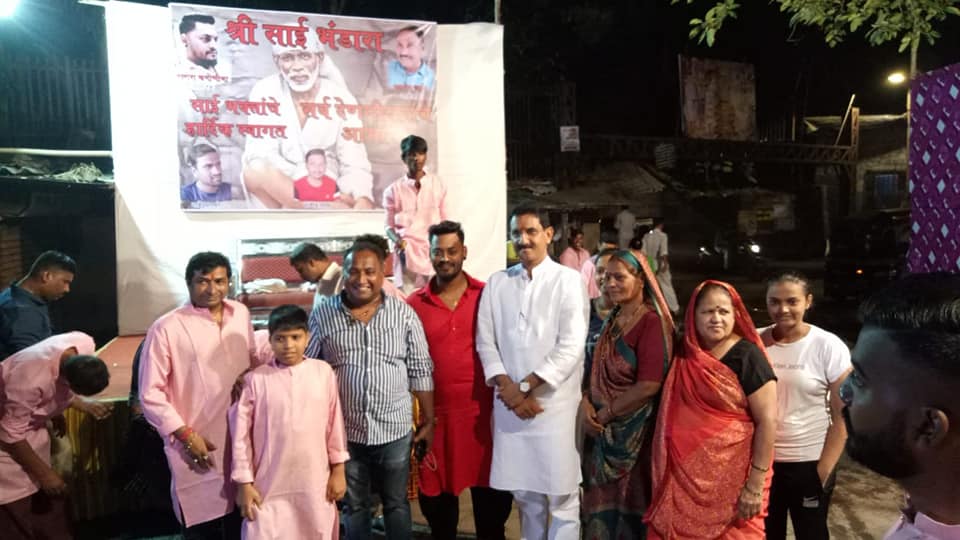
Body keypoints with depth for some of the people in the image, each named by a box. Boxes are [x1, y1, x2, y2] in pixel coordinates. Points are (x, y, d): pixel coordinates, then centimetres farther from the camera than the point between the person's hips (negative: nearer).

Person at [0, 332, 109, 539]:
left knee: (48, 496, 12)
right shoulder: (31, 380, -42)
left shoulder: (84, 344, -24)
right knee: (18, 505, -2)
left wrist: (57, 413, 14)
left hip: (32, 417, 6)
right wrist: (44, 472, -16)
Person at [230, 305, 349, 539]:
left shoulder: (323, 372, -3)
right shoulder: (255, 379, -7)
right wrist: (244, 482, -1)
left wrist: (338, 470, 4)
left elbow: (334, 423, 2)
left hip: (315, 484, 1)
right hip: (269, 487, -1)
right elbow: (241, 433, -2)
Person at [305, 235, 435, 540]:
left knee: (396, 503, 16)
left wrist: (428, 420, 1)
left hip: (394, 430, 0)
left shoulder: (404, 314, -4)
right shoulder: (322, 316, -4)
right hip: (345, 431, 1)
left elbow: (420, 371, 0)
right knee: (354, 506, 18)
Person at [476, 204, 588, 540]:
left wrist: (524, 386, -11)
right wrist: (508, 388, -9)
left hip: (556, 405, -3)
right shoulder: (497, 283, 8)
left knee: (561, 494, 6)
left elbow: (571, 347, -11)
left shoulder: (568, 280, -4)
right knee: (525, 493, 14)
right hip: (509, 405, 3)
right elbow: (485, 341, 5)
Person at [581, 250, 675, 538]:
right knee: (601, 501, 15)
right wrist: (585, 403, -5)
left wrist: (604, 414, -14)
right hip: (603, 429, 7)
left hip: (634, 431, -7)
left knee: (630, 504, 6)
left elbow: (649, 385, -21)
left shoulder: (652, 323, -14)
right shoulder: (611, 321, 10)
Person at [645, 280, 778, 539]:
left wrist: (755, 485, -16)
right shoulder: (685, 356, 4)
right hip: (685, 476, 5)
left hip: (732, 477, -5)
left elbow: (768, 421, -13)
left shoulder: (747, 356, -11)